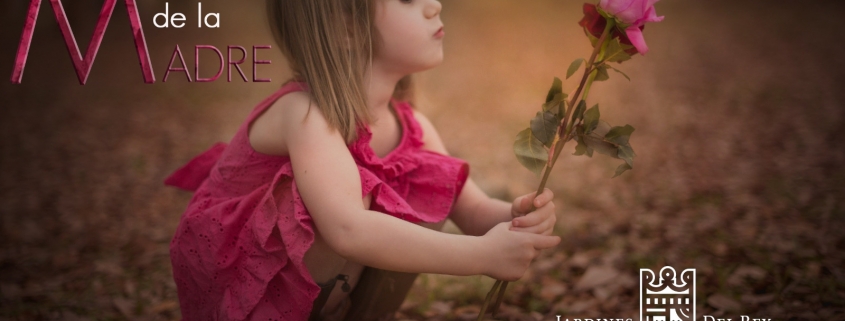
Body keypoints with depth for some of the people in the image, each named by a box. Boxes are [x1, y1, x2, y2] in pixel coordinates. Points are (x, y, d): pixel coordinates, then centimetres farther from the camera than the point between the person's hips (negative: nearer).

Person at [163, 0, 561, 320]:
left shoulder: (409, 124, -7)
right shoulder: (305, 114, -30)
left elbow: (475, 211, -7)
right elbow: (348, 230, -44)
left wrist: (514, 217, -30)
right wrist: (481, 254, -43)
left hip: (317, 288, 7)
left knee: (428, 195, -10)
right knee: (357, 192, -30)